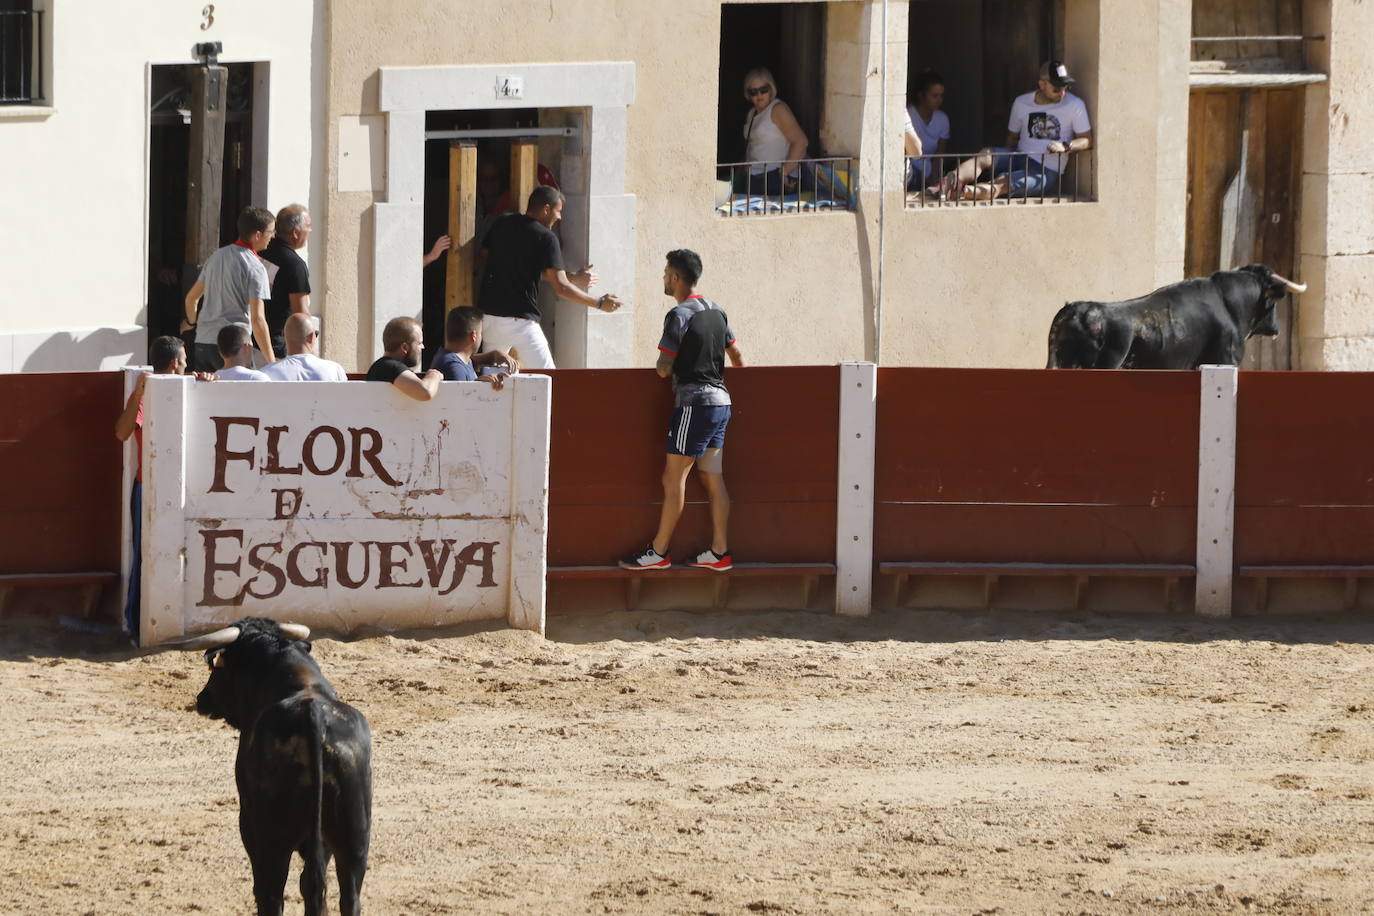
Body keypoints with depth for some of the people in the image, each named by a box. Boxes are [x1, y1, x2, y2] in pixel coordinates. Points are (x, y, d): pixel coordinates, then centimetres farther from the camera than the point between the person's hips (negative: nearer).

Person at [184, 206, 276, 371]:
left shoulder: (216, 257, 12)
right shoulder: (255, 268, -10)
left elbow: (191, 298, 21)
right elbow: (257, 320, -16)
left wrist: (191, 322, 43)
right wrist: (272, 363, -14)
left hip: (202, 342, 7)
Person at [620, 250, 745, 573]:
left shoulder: (680, 315, -12)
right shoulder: (717, 312, 13)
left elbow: (663, 369, -14)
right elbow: (737, 358, 20)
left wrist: (661, 364, 9)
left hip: (694, 403, -8)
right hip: (720, 402, 8)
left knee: (673, 479, -4)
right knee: (714, 479, 8)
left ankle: (658, 552, -3)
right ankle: (719, 552, 7)